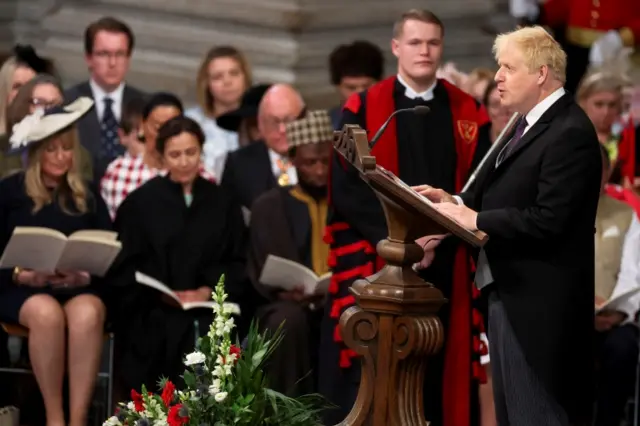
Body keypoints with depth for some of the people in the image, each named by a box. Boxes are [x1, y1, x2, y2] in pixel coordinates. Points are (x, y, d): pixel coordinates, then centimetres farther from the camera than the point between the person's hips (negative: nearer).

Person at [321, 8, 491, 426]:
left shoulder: (467, 113, 9)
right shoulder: (362, 110, 3)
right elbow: (346, 187, -4)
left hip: (446, 262, 2)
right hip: (376, 260, -2)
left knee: (439, 368, 1)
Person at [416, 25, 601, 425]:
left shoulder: (570, 133, -19)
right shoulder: (531, 124, 14)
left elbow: (548, 220, -26)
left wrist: (475, 220, -20)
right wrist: (456, 202, 1)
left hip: (537, 302, -11)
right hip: (510, 292, 11)